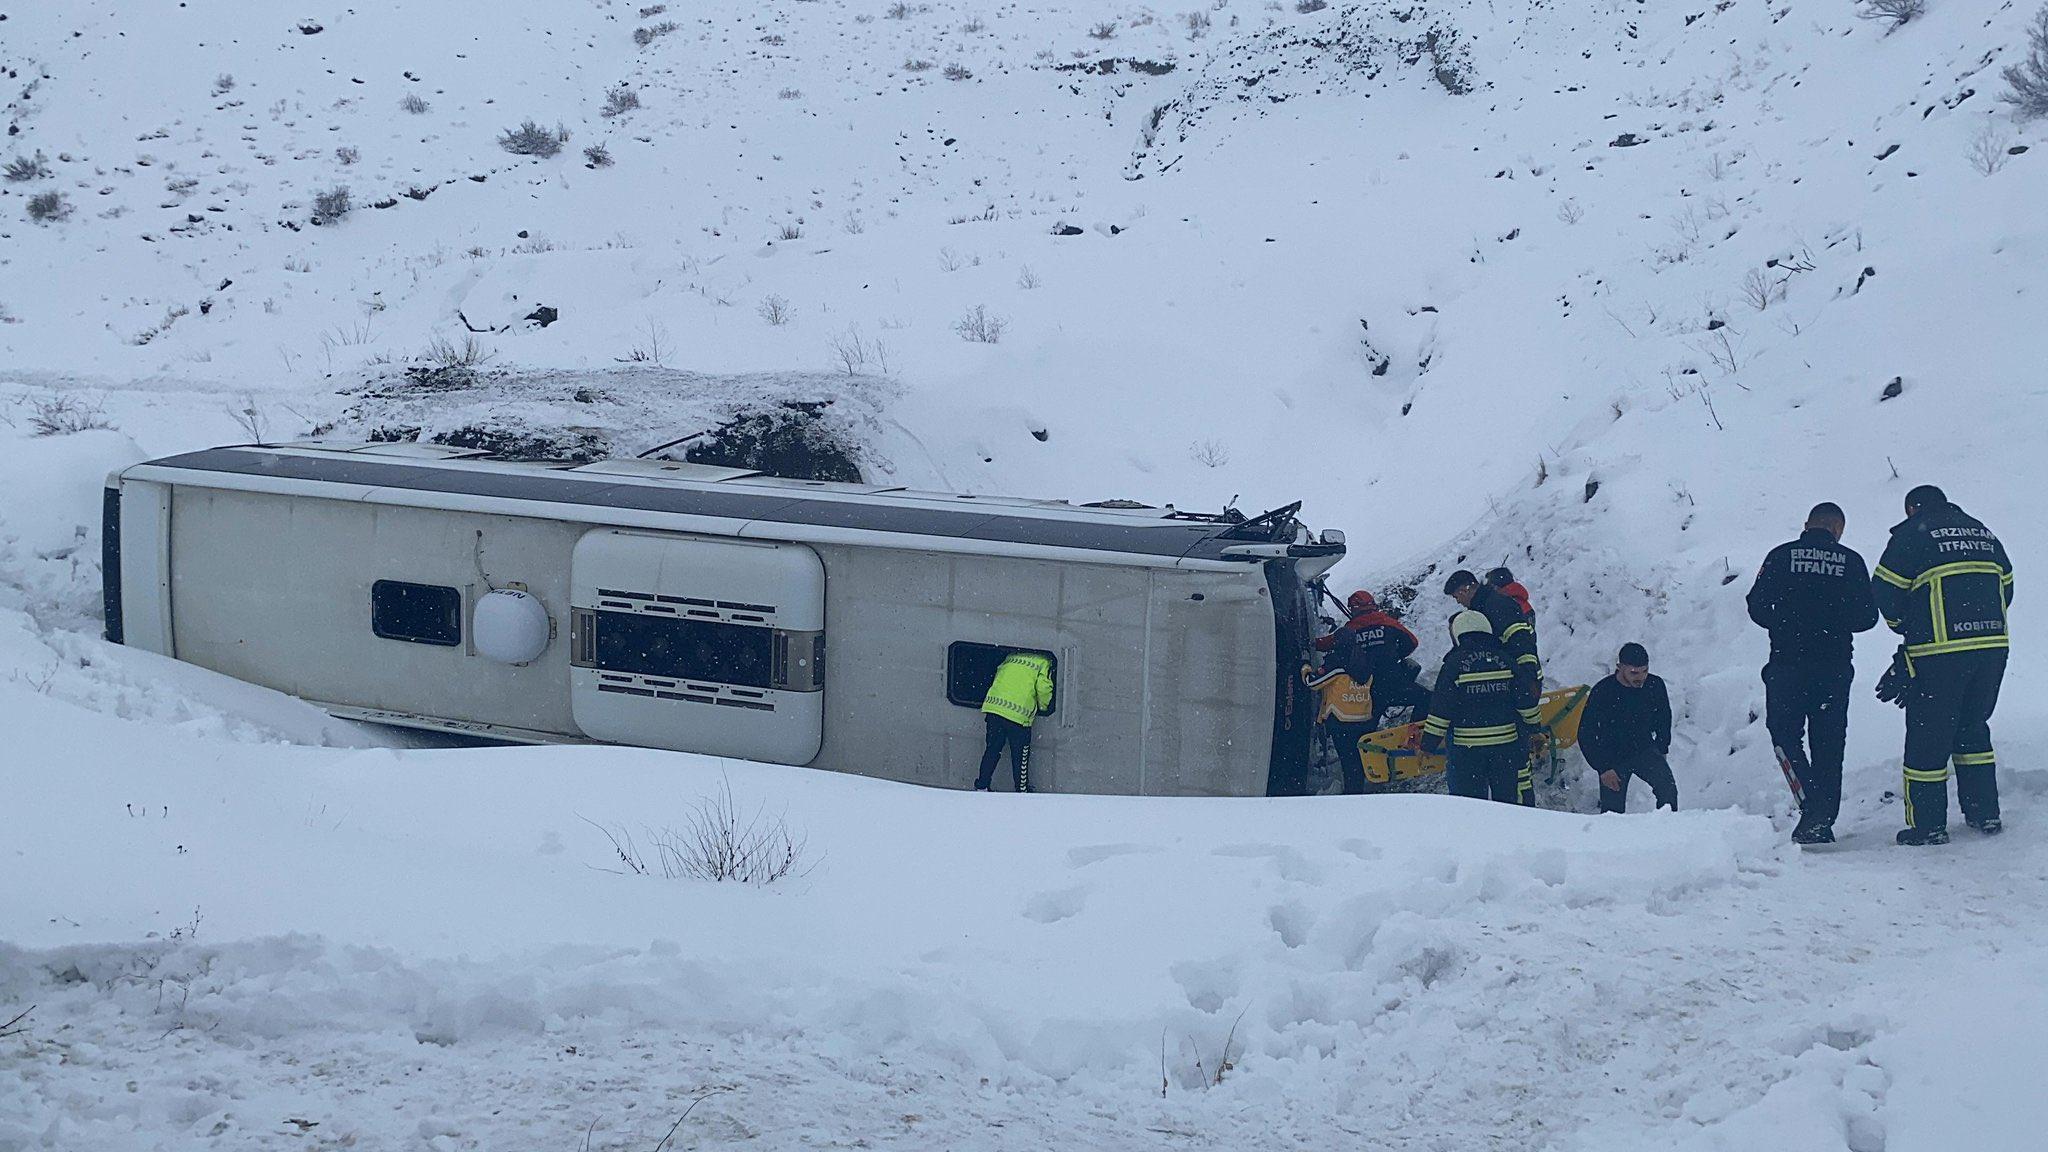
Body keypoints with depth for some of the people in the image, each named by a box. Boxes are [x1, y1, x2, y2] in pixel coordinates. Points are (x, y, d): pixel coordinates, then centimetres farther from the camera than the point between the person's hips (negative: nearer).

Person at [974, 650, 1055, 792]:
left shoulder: (1010, 658, 23)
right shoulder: (1044, 663, 7)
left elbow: (998, 676, 24)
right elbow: (1043, 688, -5)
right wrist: (1044, 707, 14)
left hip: (993, 706, 5)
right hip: (1019, 715, -5)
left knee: (992, 750, 17)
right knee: (1020, 756, 9)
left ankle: (981, 787, 20)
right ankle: (1022, 791, 18)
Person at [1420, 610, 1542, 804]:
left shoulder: (1455, 663, -7)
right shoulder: (1505, 659, 3)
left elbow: (1440, 709, -7)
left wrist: (1428, 745, 0)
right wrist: (1532, 730, 23)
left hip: (1466, 747, -3)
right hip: (1506, 743, 3)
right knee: (1507, 796, 15)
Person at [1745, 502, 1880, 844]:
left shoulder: (1781, 556, 0)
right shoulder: (1850, 561, 3)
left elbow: (1757, 606, -1)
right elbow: (1867, 617, 4)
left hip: (1788, 665, -2)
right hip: (1836, 668, 2)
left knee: (1784, 733, 8)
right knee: (1829, 744, 8)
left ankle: (1812, 804, -13)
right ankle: (1822, 821, 7)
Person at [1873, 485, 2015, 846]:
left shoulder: (1912, 533, -1)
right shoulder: (1983, 533, 18)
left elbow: (1886, 589, -5)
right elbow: (2005, 588, 21)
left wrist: (1903, 625, 13)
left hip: (1938, 653, -6)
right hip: (1993, 646, 6)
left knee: (1928, 735, 2)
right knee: (1972, 727, 21)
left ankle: (1928, 825, 4)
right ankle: (1985, 813, 21)